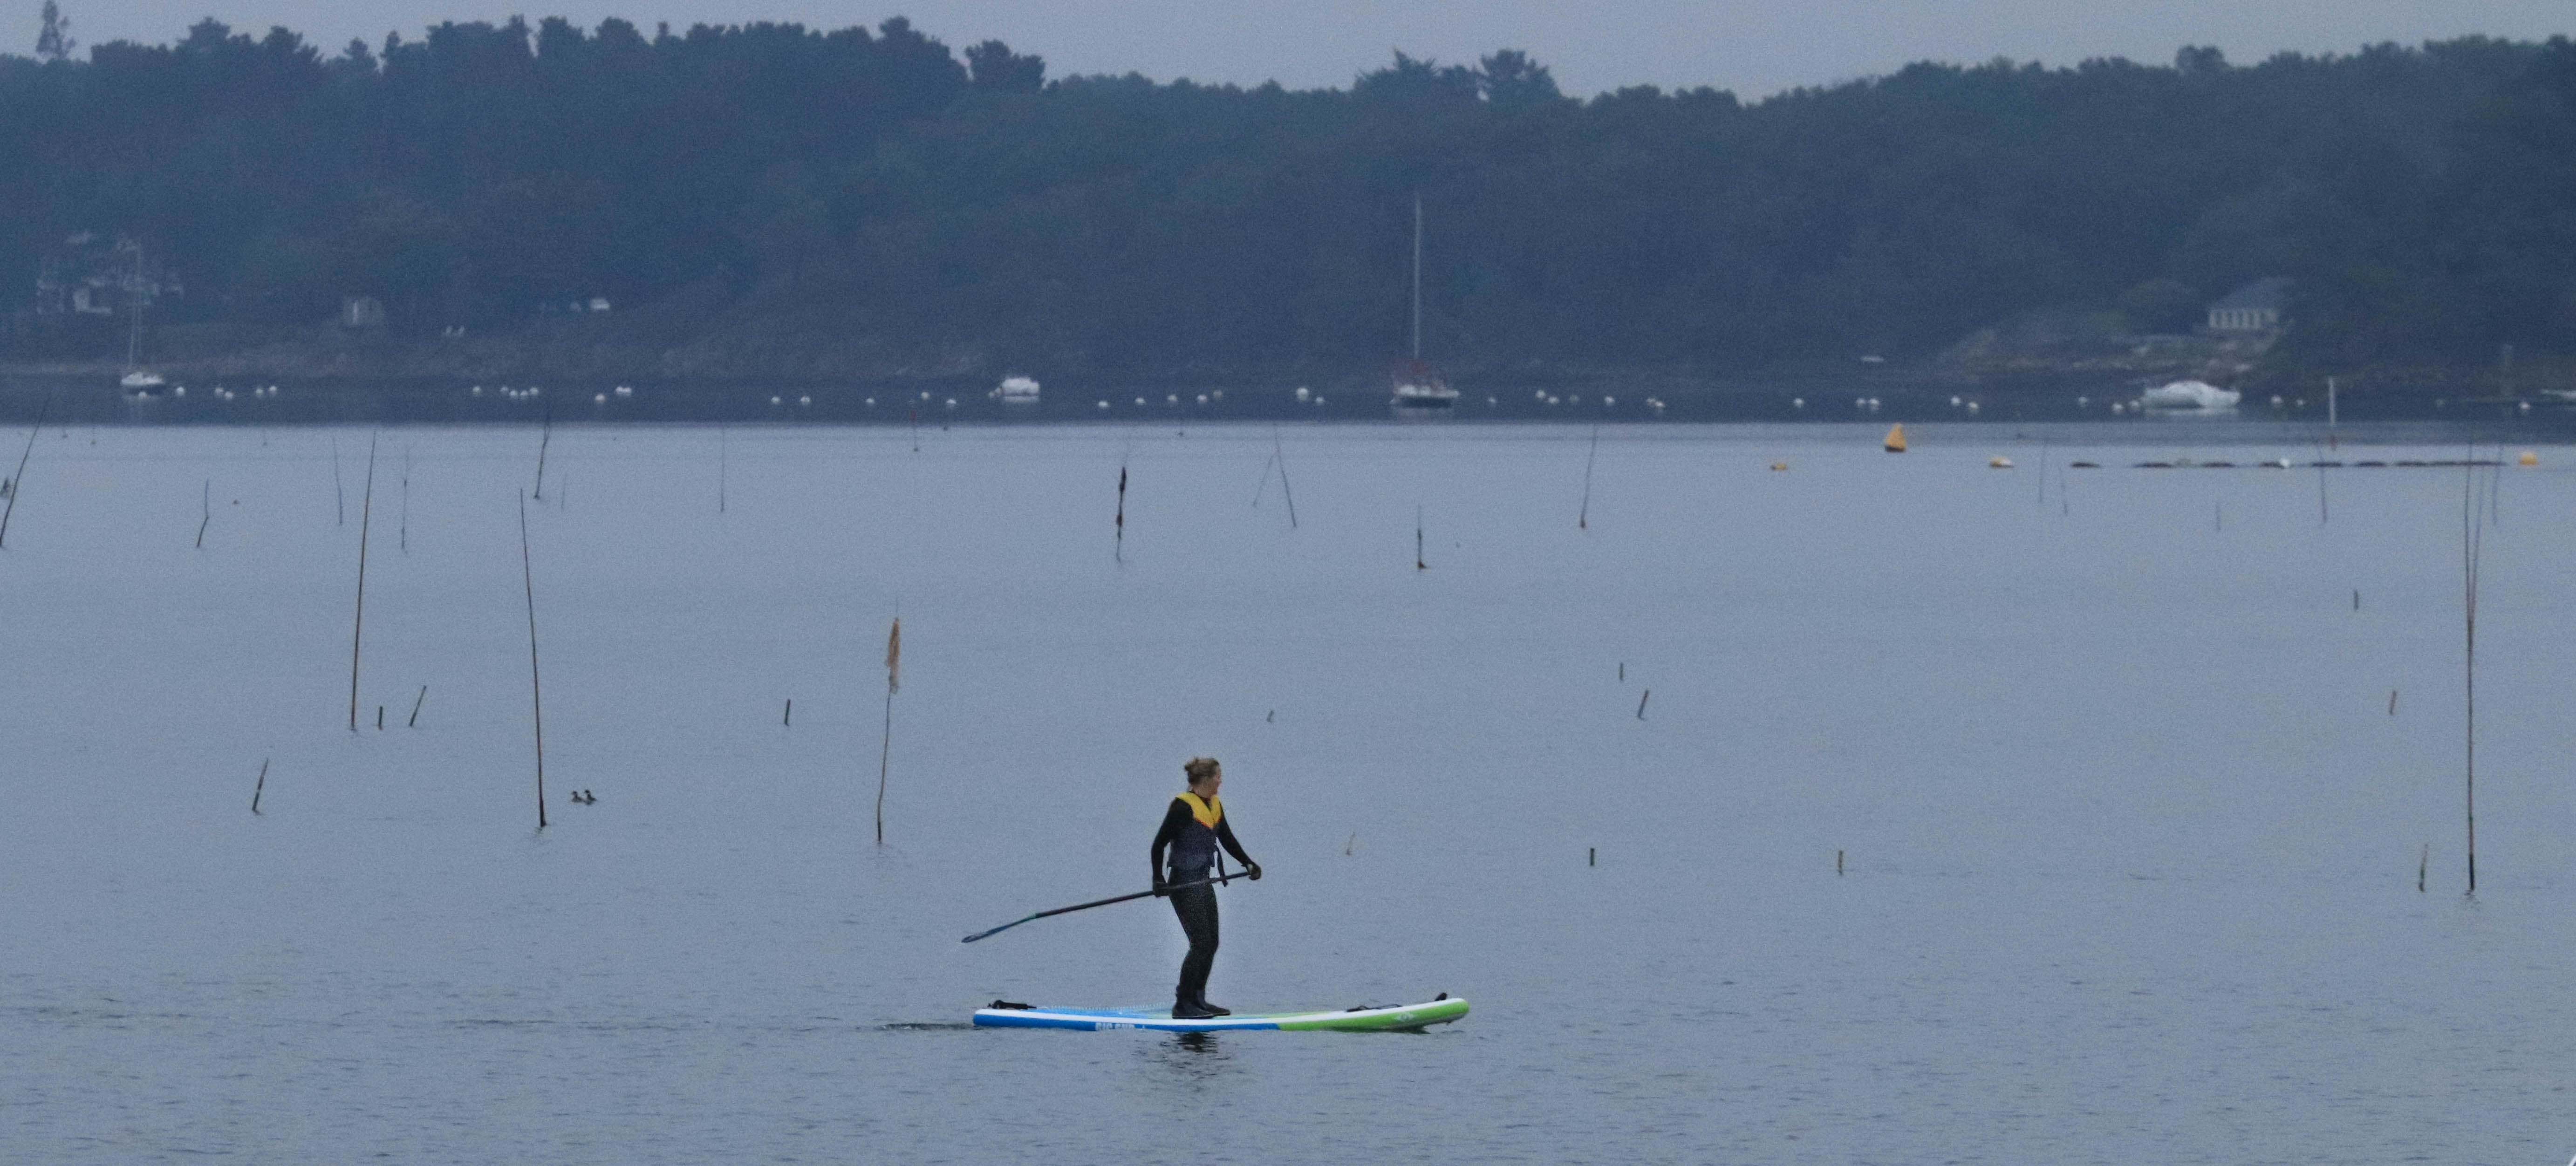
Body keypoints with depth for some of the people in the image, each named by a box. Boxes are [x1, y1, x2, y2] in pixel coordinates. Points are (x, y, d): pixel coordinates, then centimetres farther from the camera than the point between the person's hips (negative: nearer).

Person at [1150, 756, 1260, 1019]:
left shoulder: (1215, 806, 10)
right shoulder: (1184, 806, -15)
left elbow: (1227, 840, 21)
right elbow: (1159, 844, -14)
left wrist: (1248, 863, 11)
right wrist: (1159, 879, -20)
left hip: (1203, 882, 9)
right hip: (1184, 884, -9)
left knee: (1211, 944, 10)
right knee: (1201, 944, -11)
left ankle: (1197, 1000, 19)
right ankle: (1182, 1005, -7)